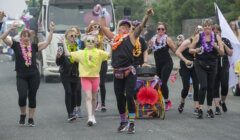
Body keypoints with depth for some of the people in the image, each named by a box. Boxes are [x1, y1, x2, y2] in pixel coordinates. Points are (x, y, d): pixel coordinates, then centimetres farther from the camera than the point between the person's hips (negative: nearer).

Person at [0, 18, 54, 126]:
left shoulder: (34, 47, 6)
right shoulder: (16, 45, 1)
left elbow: (47, 42, 6)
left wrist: (51, 31, -5)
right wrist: (10, 29, -24)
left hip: (34, 76, 2)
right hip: (21, 76, -2)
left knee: (32, 97, 5)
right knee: (22, 96, -14)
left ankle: (31, 119, 16)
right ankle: (22, 115, 12)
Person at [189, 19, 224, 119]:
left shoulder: (216, 37, 3)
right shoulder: (198, 36, -1)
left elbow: (222, 53, 3)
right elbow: (190, 50, 5)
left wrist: (217, 47, -17)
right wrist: (196, 50, -16)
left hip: (212, 65, 2)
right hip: (200, 65, -2)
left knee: (210, 87, 6)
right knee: (203, 86, -15)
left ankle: (209, 109, 18)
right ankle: (200, 109, -10)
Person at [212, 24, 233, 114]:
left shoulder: (225, 41, 5)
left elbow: (230, 53, 2)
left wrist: (224, 45, -10)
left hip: (224, 67, 1)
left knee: (225, 86, -5)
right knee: (215, 87, -3)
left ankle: (222, 102, 23)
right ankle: (217, 107, 0)